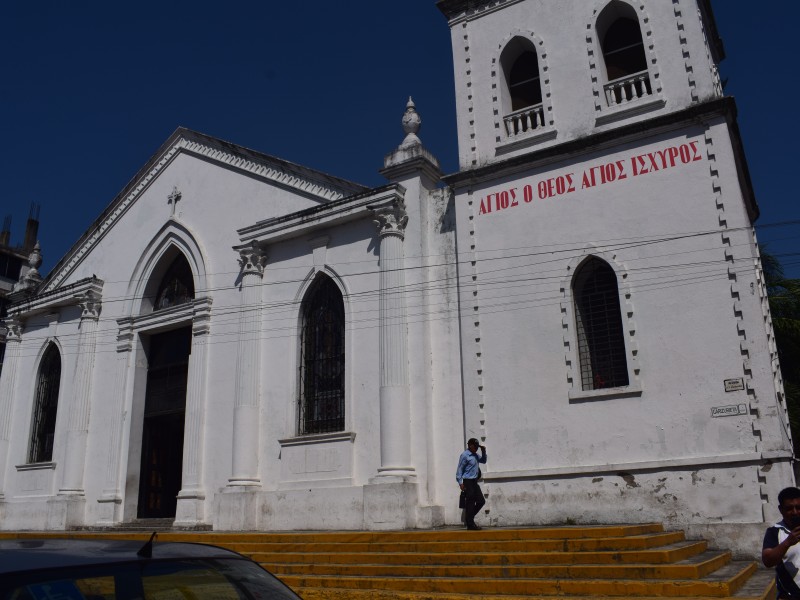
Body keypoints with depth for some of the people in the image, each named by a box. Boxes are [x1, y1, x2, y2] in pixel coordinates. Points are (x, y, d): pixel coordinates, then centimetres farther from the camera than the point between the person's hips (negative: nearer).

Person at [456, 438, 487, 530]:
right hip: (468, 482, -9)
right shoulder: (465, 455, -12)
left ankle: (469, 518, 23)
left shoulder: (475, 455, 14)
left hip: (474, 482, 9)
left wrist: (483, 451, 10)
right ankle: (470, 524, 4)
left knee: (481, 501, 10)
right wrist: (460, 483, -18)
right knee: (470, 503, -4)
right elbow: (460, 469, -14)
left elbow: (483, 461, 27)